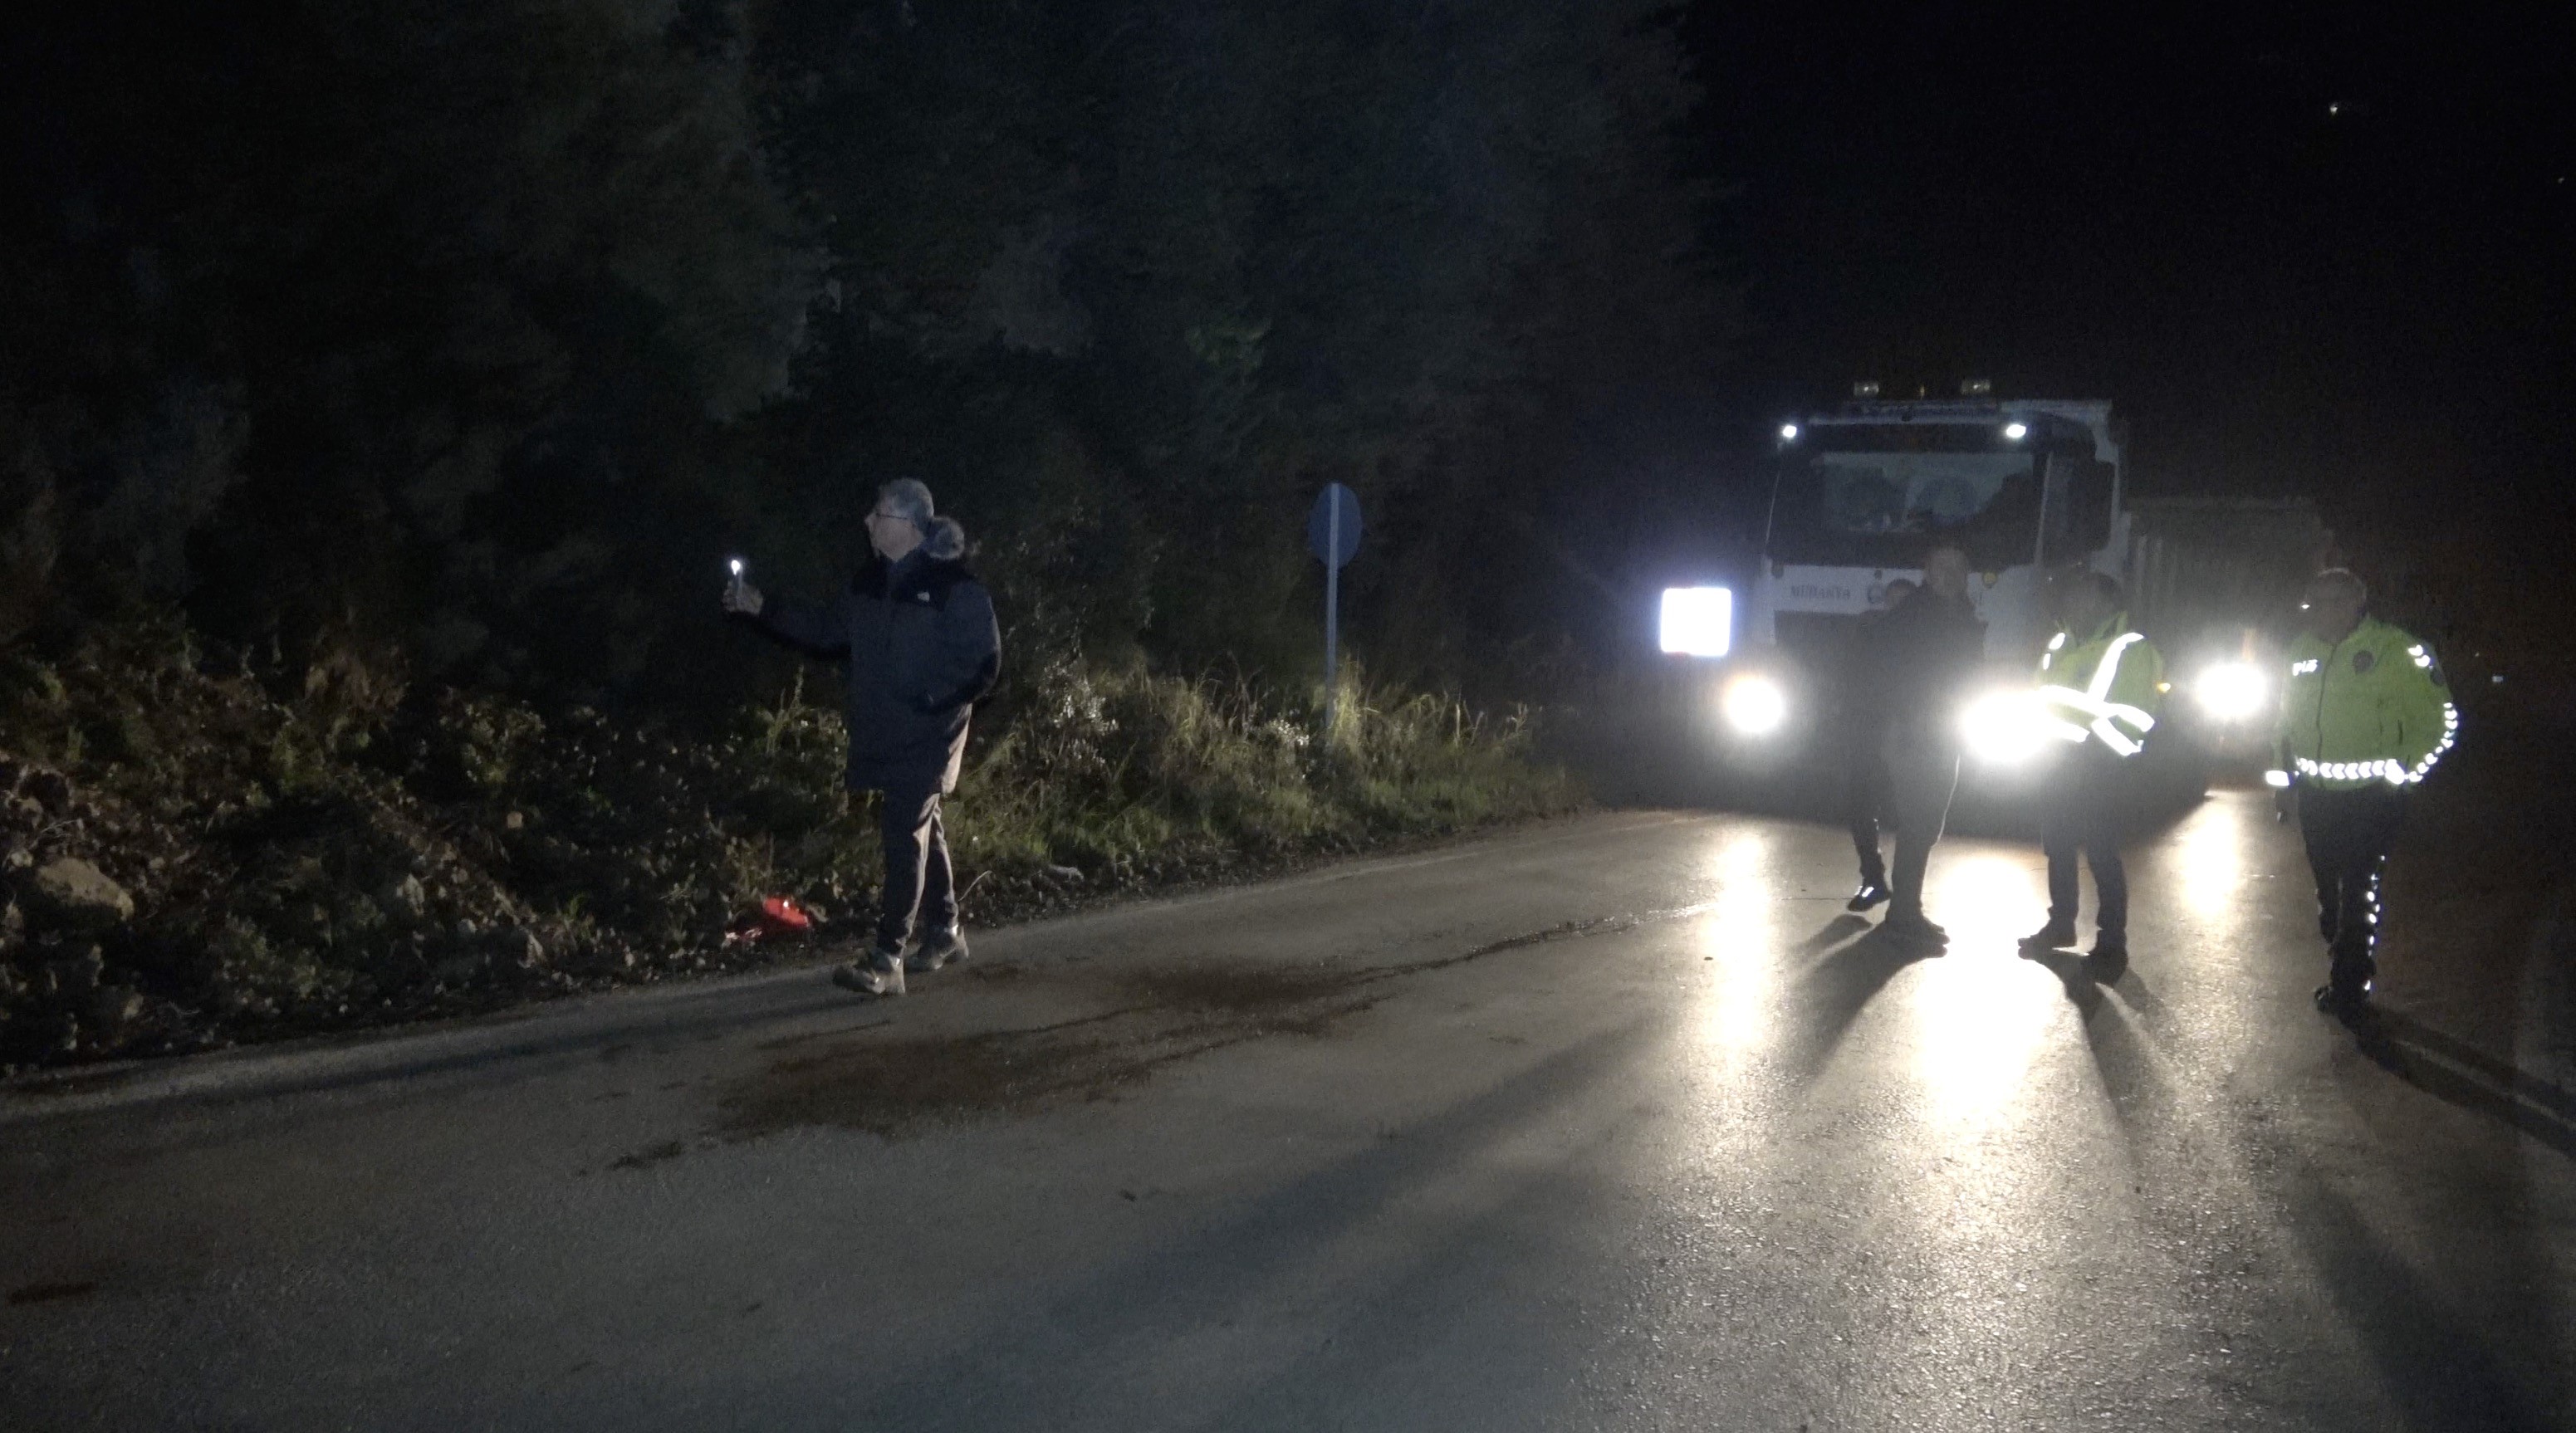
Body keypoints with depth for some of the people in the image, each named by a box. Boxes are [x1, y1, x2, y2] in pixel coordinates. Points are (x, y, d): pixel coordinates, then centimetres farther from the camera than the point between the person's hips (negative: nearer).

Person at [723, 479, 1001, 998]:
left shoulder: (954, 587, -15)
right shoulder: (871, 583, 7)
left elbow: (984, 663, -14)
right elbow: (824, 631, 15)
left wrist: (933, 702, -20)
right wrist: (762, 610, 6)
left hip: (927, 736, -7)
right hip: (885, 736, 7)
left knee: (904, 833, -11)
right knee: (921, 829, 17)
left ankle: (886, 960, -11)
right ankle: (944, 933, 32)